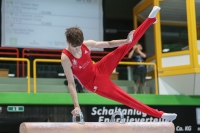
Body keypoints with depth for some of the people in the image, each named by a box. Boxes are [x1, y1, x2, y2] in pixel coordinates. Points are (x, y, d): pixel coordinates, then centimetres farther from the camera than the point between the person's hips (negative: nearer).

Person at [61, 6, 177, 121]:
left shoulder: (86, 44, -12)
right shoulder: (66, 58, -25)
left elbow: (108, 44, -4)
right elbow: (71, 83, -25)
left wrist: (126, 41, -19)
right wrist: (76, 105, -31)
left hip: (99, 70, 5)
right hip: (94, 84, -5)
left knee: (124, 48, -8)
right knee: (126, 99, -6)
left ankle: (150, 19, -5)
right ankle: (159, 114, 2)